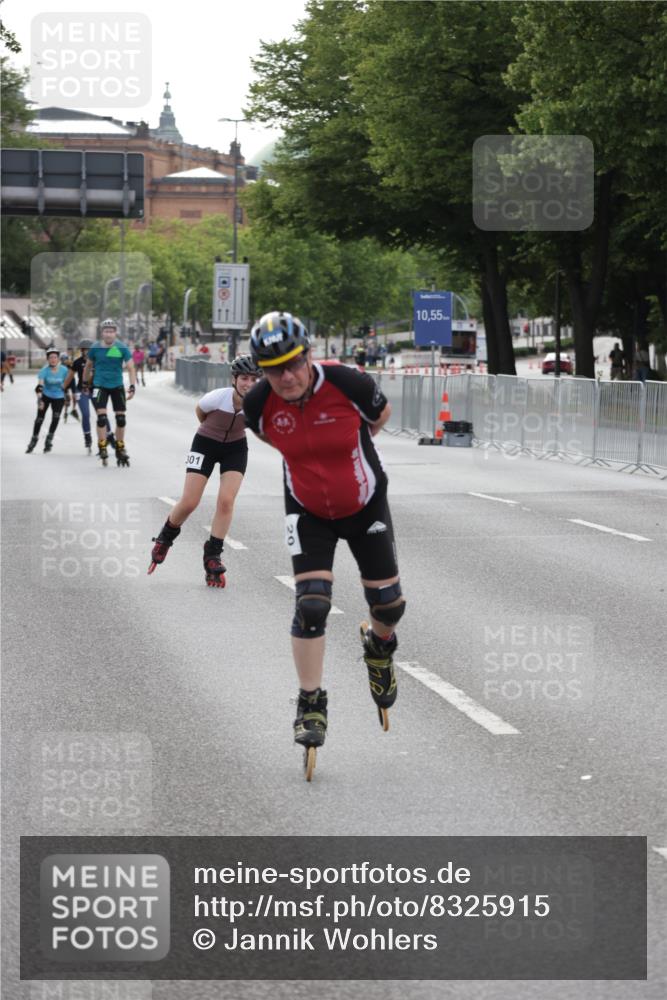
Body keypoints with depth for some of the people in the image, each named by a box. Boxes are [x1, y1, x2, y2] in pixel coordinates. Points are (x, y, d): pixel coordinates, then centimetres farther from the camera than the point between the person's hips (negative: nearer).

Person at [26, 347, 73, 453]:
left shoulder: (64, 370, -17)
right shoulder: (44, 371, -23)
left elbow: (66, 384, 0)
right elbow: (39, 385, -34)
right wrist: (39, 399, -47)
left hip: (59, 397, 1)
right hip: (46, 396, -1)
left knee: (56, 418, -12)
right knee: (40, 418, -1)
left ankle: (49, 440, 7)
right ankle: (33, 440, 17)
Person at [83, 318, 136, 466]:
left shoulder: (122, 348, -10)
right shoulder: (95, 348, -7)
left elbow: (131, 368, -9)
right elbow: (88, 366, 9)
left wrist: (132, 387, -20)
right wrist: (85, 384, 17)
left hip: (117, 386, 1)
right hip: (100, 386, -1)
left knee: (121, 418, 4)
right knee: (102, 417, -15)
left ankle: (120, 449, 19)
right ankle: (102, 448, -5)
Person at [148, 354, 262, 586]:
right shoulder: (217, 398, -31)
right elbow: (199, 411, -6)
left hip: (235, 447, 1)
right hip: (206, 444, -1)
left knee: (226, 500, -14)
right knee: (189, 502, -5)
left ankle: (212, 557, 1)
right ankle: (165, 537, 26)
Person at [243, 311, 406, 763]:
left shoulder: (348, 384, -27)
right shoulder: (259, 404, -20)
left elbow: (381, 413, -3)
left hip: (365, 506, 0)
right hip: (308, 513, 0)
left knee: (388, 603, 7)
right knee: (311, 606, -13)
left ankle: (379, 646, 43)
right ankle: (311, 705, 0)